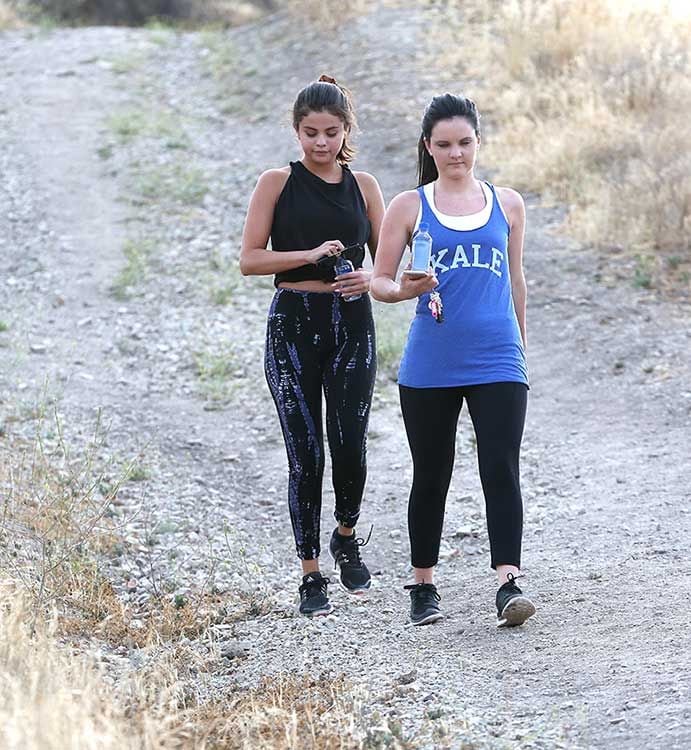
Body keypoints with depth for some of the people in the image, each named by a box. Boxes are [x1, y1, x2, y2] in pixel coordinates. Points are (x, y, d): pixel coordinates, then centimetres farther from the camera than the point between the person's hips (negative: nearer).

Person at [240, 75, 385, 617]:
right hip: (295, 323, -2)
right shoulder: (278, 183, 1)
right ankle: (311, 573, 7)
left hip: (352, 325, 2)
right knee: (306, 454, -3)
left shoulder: (363, 186, 9)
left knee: (350, 447, -7)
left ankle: (347, 538, 22)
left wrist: (369, 277, -12)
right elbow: (250, 259, -4)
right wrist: (310, 255, -18)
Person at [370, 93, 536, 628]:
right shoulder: (410, 207, 4)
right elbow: (380, 281, 4)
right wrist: (405, 290, -18)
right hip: (430, 366, 0)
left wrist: (519, 349, 22)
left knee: (501, 470, -11)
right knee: (431, 476, 9)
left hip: (497, 362, 0)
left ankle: (509, 583, -16)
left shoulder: (507, 204, 10)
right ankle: (424, 586, 21)